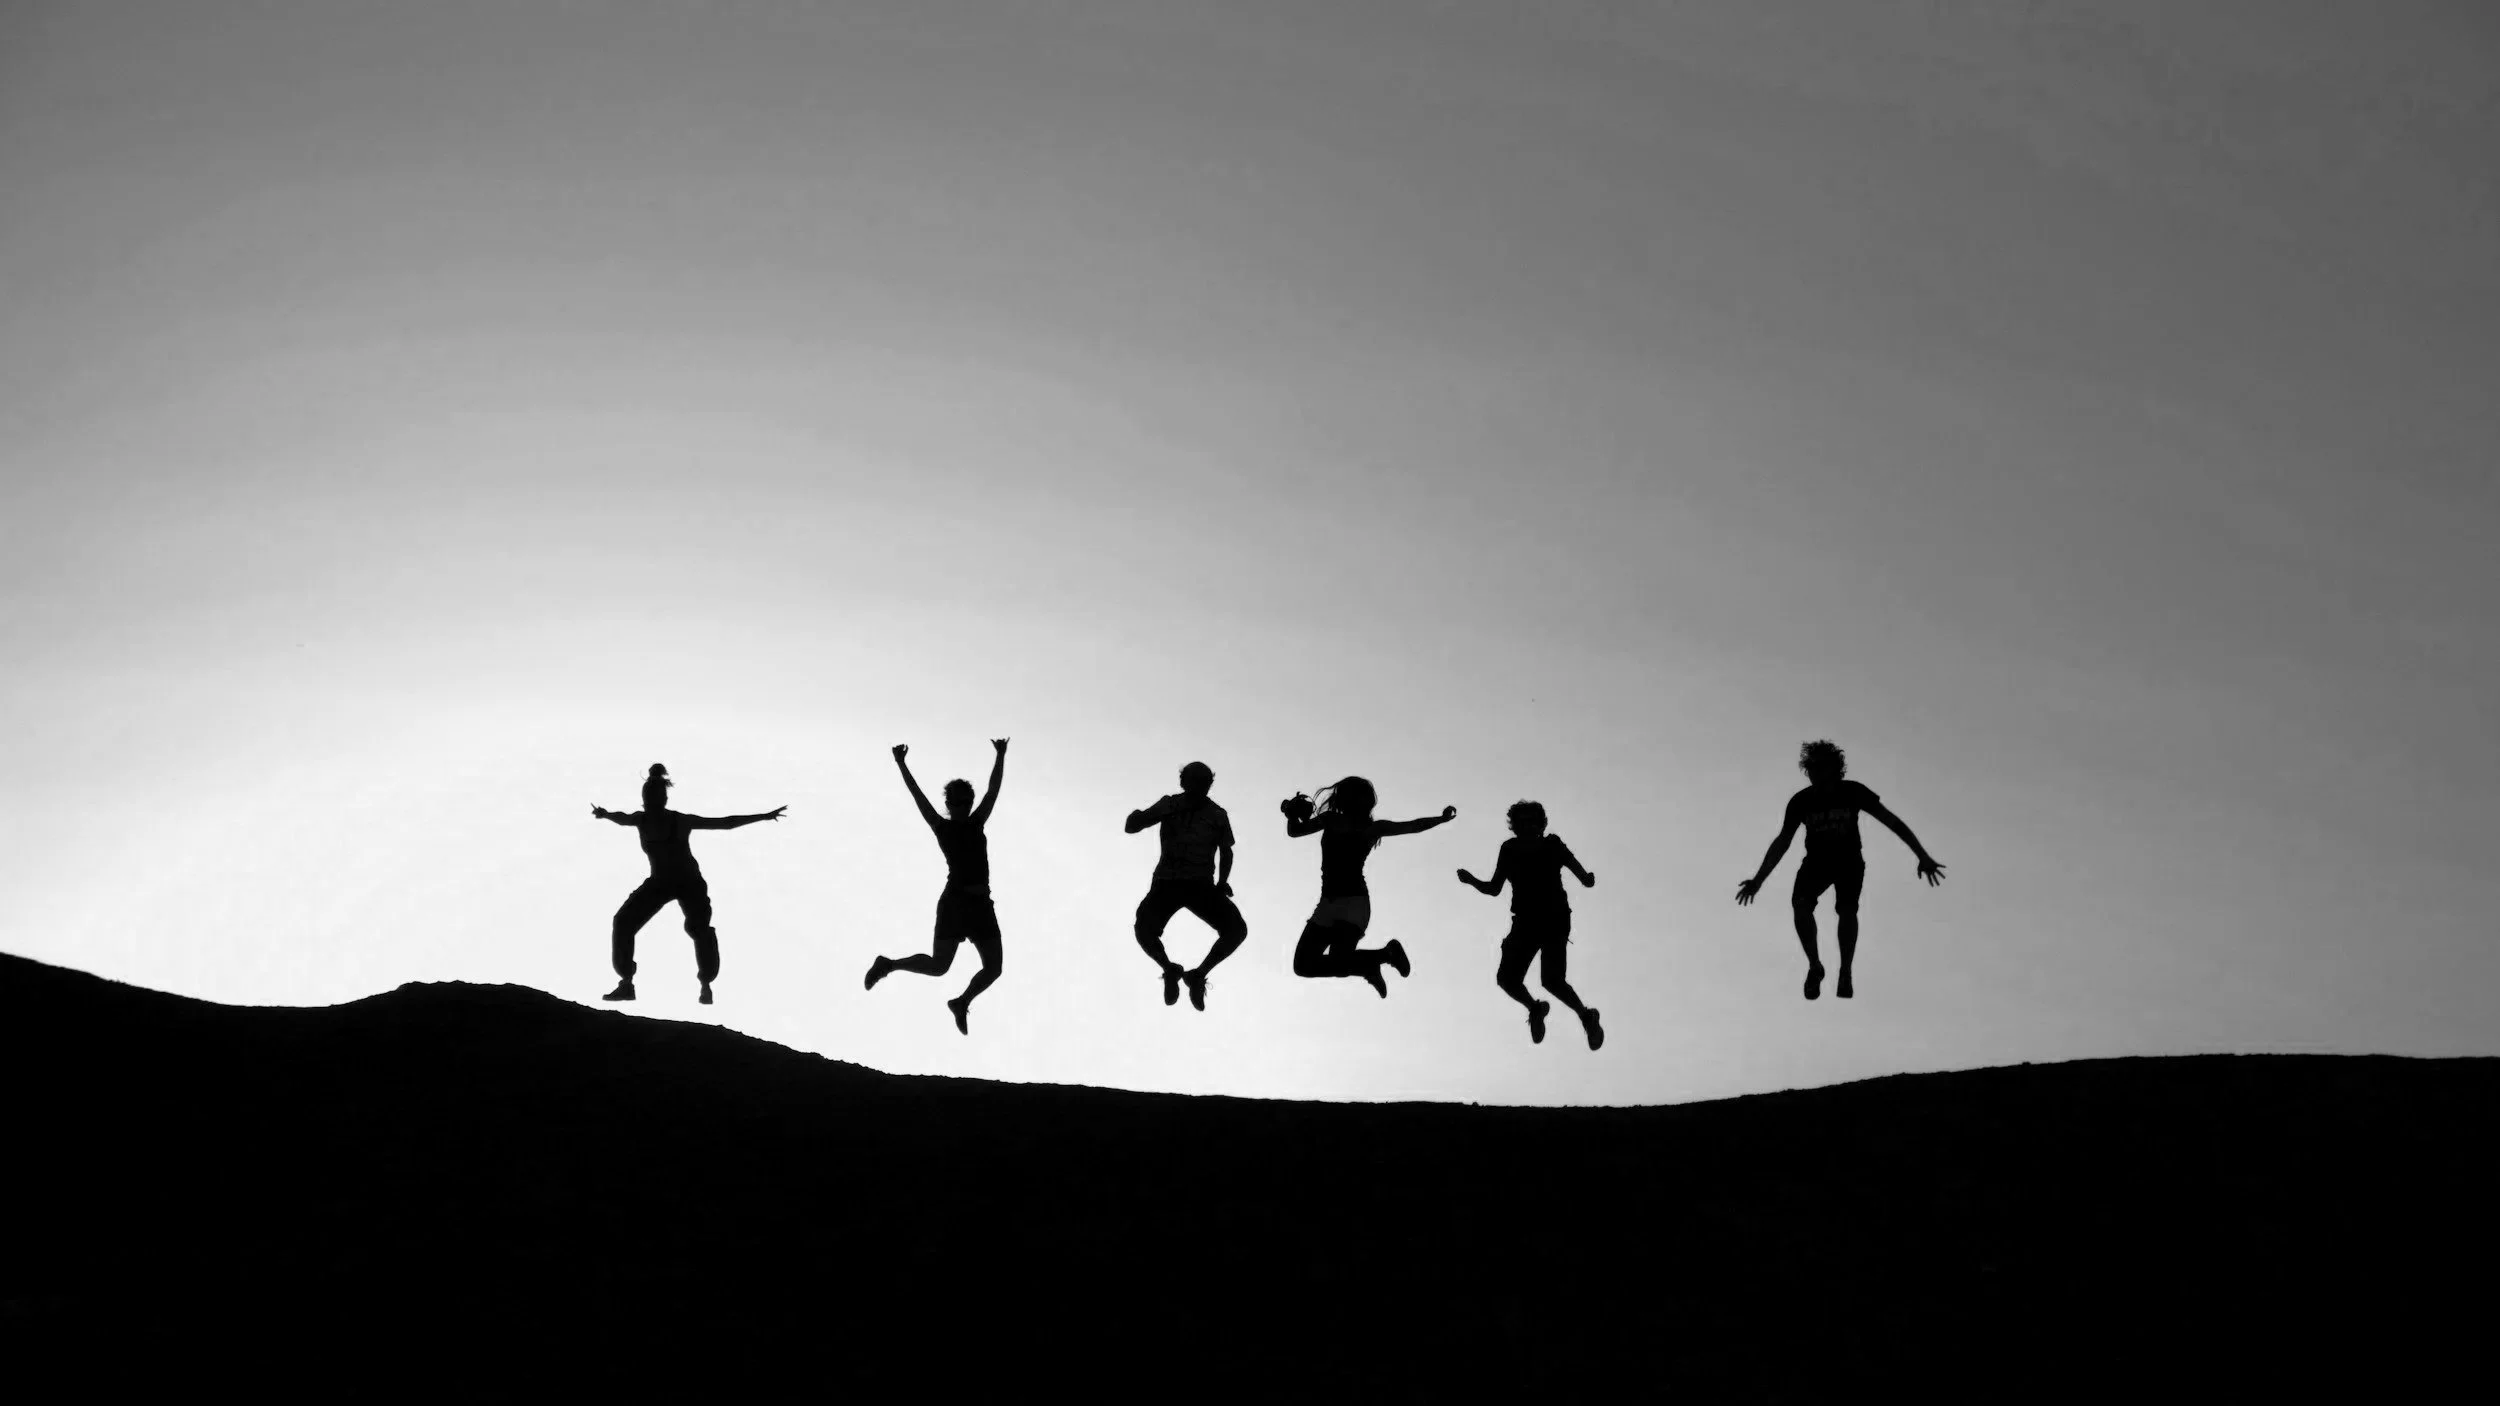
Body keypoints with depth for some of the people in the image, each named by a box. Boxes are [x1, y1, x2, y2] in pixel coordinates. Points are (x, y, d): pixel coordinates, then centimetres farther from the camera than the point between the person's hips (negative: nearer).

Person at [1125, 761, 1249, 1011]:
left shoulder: (1217, 815, 2)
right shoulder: (1170, 806, -1)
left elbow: (1226, 852, 15)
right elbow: (1132, 827, -3)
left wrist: (1222, 882, 2)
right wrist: (1136, 818, -24)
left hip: (1201, 886, 1)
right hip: (1167, 883, -1)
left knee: (1237, 930, -21)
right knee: (1144, 930, -31)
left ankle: (1198, 974, 2)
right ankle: (1170, 970, 1)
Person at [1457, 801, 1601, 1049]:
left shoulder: (1552, 847, -6)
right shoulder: (1509, 850, 2)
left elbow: (1569, 880, -9)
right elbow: (1494, 889, 9)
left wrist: (1588, 879, -32)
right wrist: (1472, 881, -9)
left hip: (1555, 921, -4)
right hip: (1525, 923, 4)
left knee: (1552, 981, -18)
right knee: (1507, 978, -7)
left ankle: (1586, 1016, 6)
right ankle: (1535, 1009, 22)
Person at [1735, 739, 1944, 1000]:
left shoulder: (1853, 793, -18)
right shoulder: (1800, 801, -15)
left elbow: (1892, 822, -15)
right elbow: (1782, 842, -7)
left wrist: (1923, 856, -19)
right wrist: (1758, 880, -11)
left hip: (1849, 861, -1)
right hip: (1816, 861, 1)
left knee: (1846, 909, -26)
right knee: (1800, 902, -27)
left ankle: (1846, 973, -12)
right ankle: (1814, 965, -14)